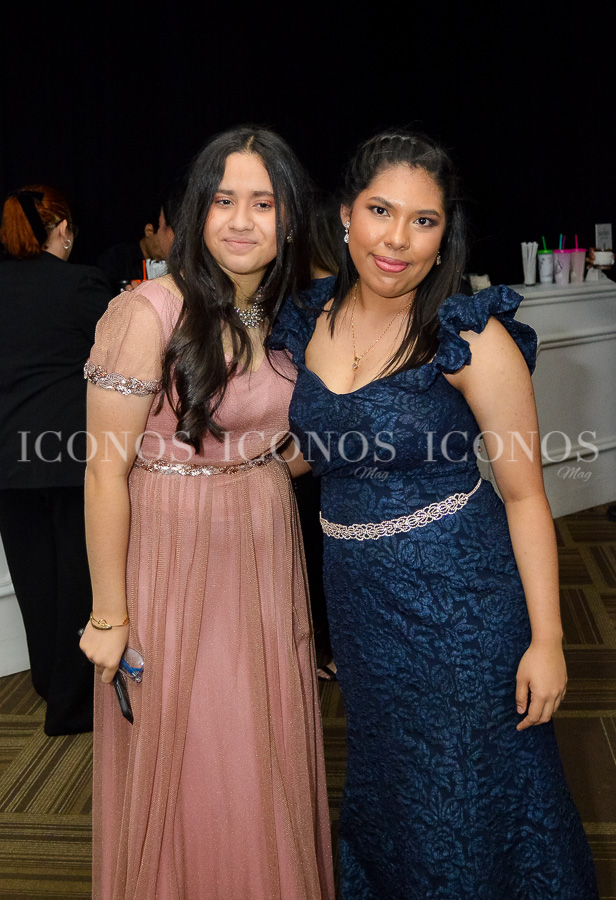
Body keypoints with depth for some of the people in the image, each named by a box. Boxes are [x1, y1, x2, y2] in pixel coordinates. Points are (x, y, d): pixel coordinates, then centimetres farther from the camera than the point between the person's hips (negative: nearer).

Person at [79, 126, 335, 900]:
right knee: (186, 761, 10)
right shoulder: (151, 313, -18)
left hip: (266, 551, 6)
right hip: (176, 556, -5)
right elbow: (106, 472, -16)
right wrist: (109, 616, -13)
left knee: (269, 750, 18)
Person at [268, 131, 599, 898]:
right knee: (382, 779, 25)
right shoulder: (308, 323, -1)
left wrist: (547, 639, -14)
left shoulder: (472, 337, -16)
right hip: (355, 589, 5)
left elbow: (524, 494, -13)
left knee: (463, 792, 12)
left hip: (458, 597, -5)